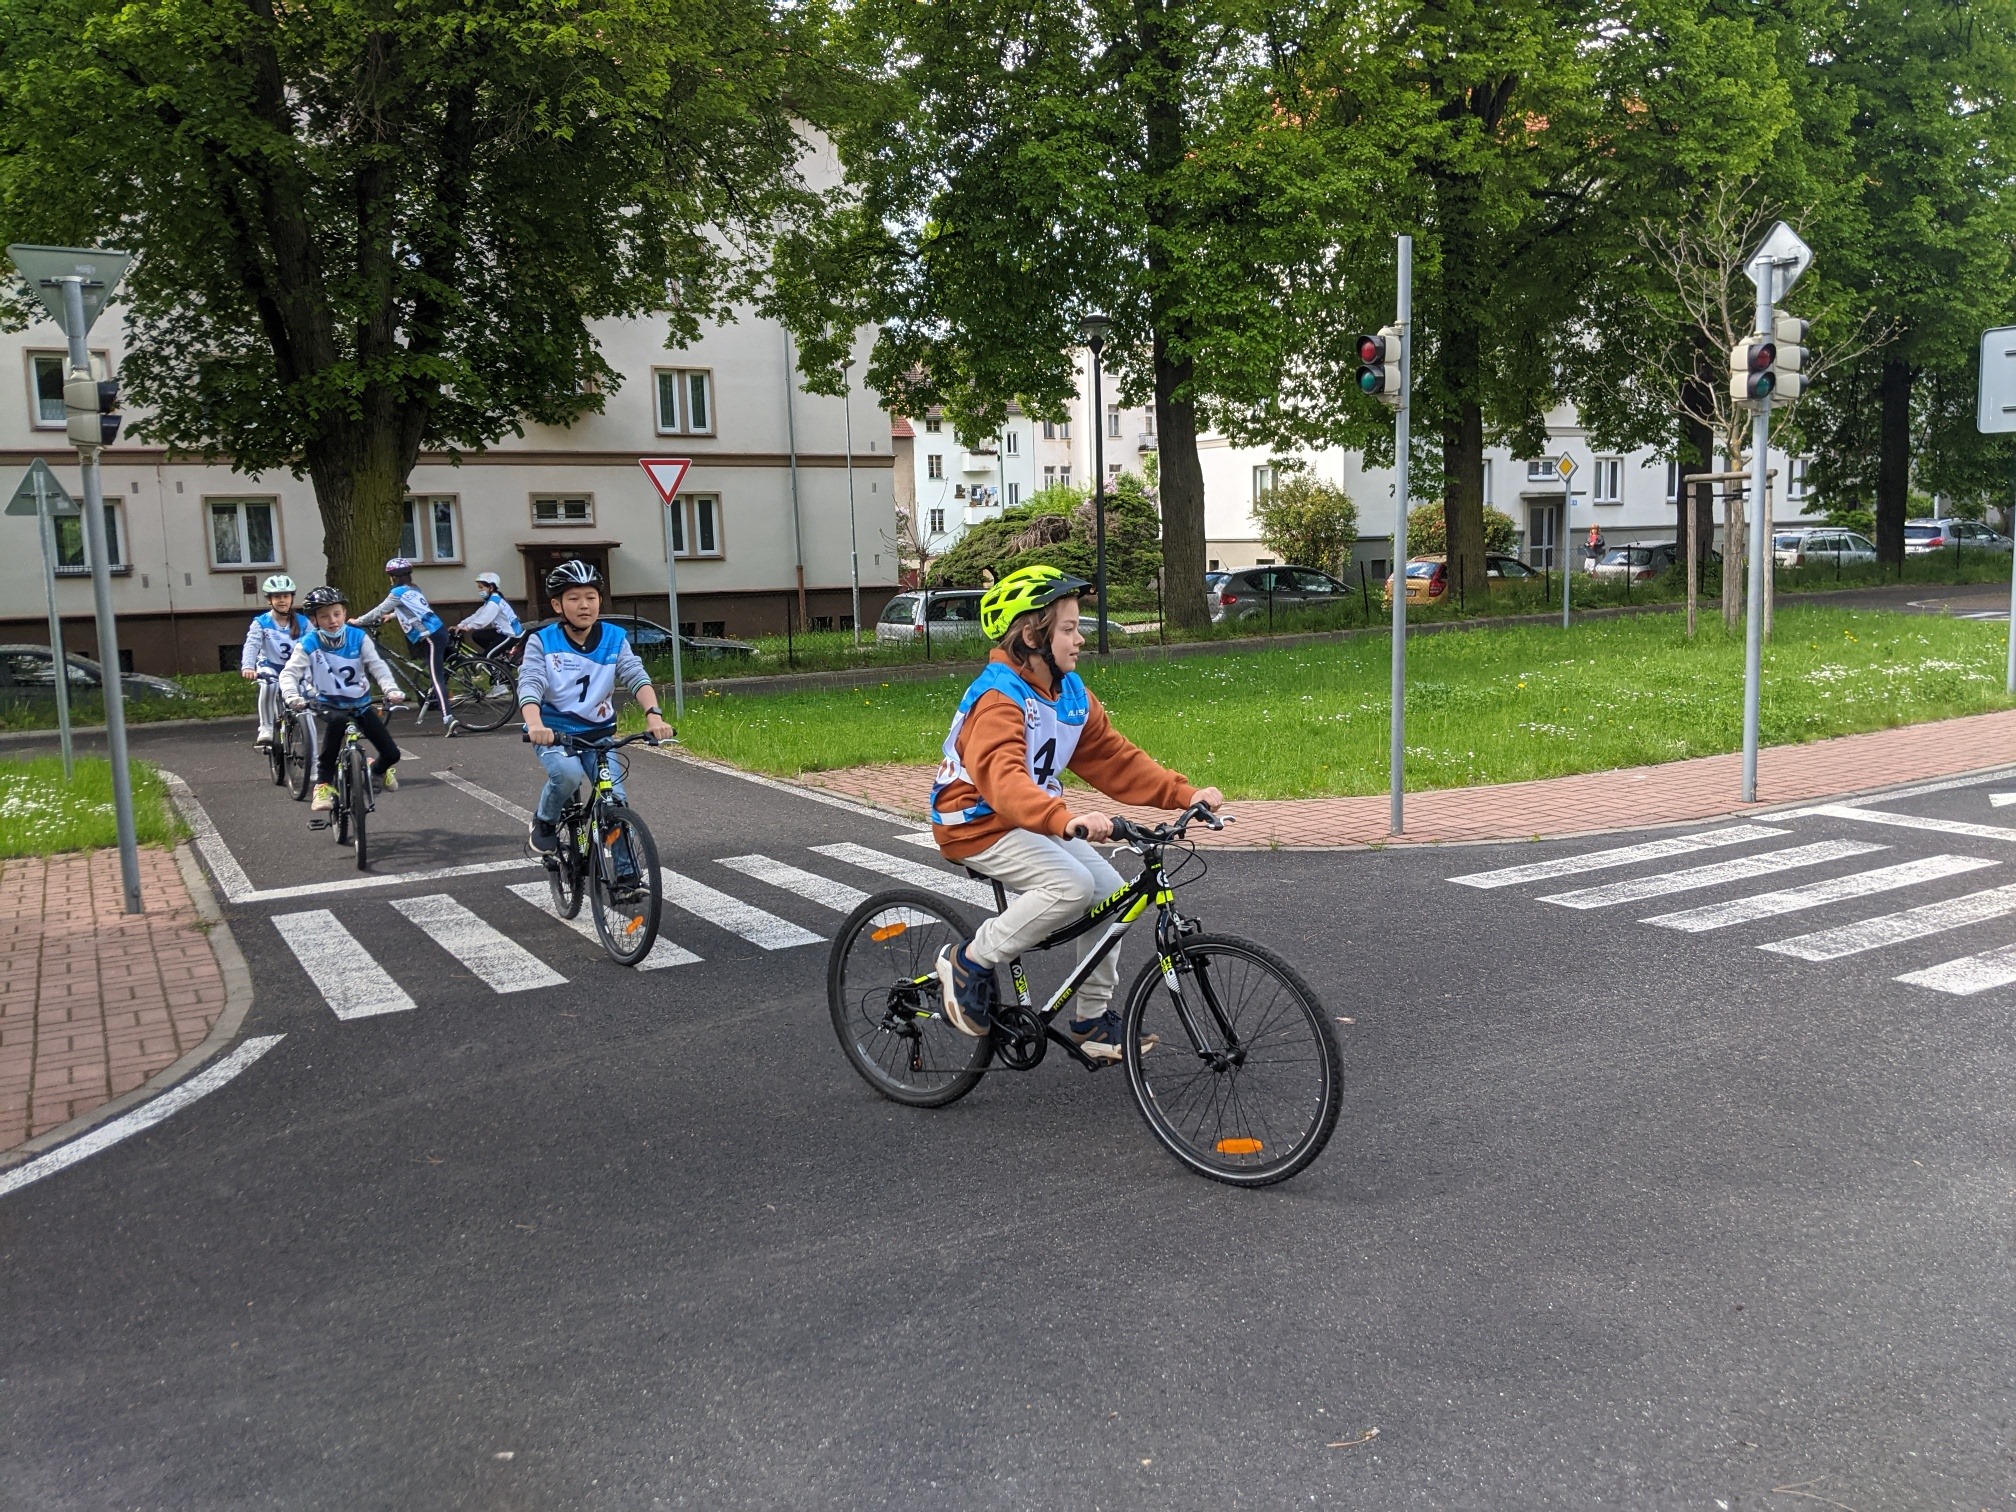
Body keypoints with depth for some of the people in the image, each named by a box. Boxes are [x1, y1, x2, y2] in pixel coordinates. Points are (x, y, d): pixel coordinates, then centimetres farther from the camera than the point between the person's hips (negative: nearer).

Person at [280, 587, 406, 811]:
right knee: (336, 721, -42)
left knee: (392, 754, -5)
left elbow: (377, 666, -14)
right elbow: (289, 673, -16)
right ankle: (324, 784, -31)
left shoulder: (358, 637, -8)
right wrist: (292, 696, -37)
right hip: (328, 703, -2)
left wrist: (391, 690, -32)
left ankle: (378, 770, 37)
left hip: (359, 702, 2)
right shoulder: (308, 644, -11)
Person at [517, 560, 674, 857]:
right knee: (568, 773, -32)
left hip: (598, 732, 2)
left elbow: (637, 676, -14)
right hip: (554, 732, -2)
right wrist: (535, 724, -41)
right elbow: (529, 685, -20)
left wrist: (653, 715, -34)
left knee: (616, 801, -10)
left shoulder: (615, 639, -3)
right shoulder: (541, 642, -7)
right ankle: (544, 822, 0)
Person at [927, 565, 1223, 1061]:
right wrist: (1066, 820, -56)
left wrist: (1185, 793, -8)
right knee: (1071, 886, -26)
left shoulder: (1072, 693, 3)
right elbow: (1003, 778, -40)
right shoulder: (999, 698, -24)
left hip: (1035, 821, 8)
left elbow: (1114, 757, 3)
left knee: (1109, 890, -2)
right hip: (977, 823, -8)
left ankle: (1094, 1019, 13)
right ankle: (970, 961, -9)